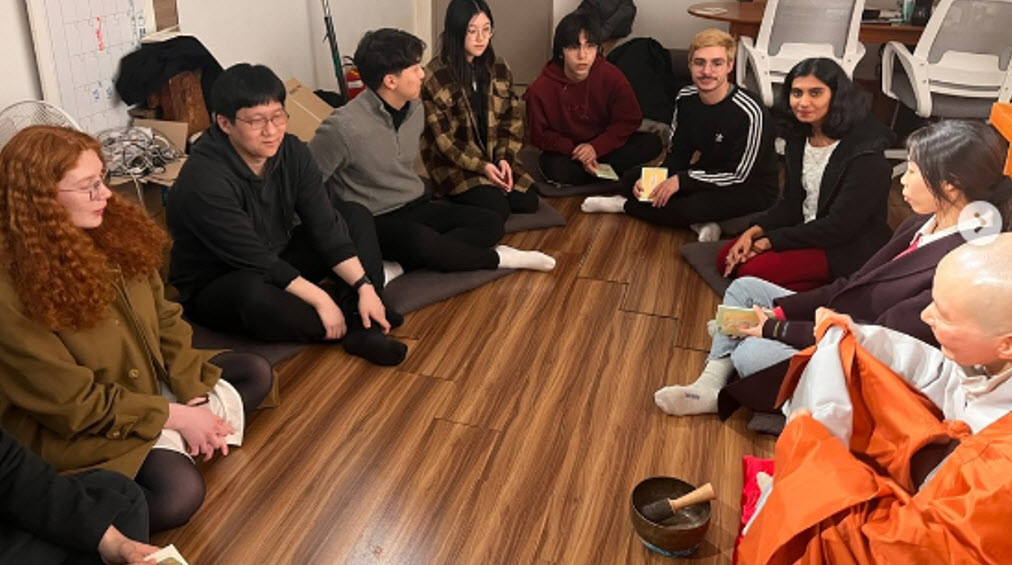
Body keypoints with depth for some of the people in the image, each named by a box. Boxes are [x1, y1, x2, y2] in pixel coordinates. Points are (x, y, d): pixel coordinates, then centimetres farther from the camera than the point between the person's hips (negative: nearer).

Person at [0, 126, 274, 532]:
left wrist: (194, 397, -9)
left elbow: (165, 320, 0)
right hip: (75, 428, -8)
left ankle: (171, 444, -8)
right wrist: (173, 415, -19)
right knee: (180, 491, -30)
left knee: (256, 373, 5)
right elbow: (73, 404, -23)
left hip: (152, 383, 9)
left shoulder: (110, 233, -6)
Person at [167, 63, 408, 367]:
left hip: (279, 264, 7)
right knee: (253, 293, -42)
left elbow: (324, 224, -12)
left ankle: (365, 327, -19)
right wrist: (321, 300, -28)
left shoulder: (291, 151, -9)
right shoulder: (204, 182, -28)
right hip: (213, 289, -7)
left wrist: (365, 286, -20)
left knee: (356, 215, 0)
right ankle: (354, 326, -14)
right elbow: (254, 259, -29)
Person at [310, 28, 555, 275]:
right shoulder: (344, 127, -20)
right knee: (420, 241, -38)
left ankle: (400, 264, -24)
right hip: (374, 222, -8)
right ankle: (497, 258, -13)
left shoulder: (415, 109, 3)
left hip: (415, 208, 8)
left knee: (490, 223, -10)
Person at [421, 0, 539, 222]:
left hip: (494, 157, 5)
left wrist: (504, 158, -12)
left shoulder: (499, 68, 1)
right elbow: (442, 137, -15)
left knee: (528, 202, -10)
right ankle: (456, 195, 8)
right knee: (497, 209, -21)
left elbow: (511, 120, 4)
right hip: (453, 162, -5)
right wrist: (481, 166, -21)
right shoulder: (435, 76, -15)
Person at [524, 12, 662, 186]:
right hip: (565, 151, -2)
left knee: (652, 143, -18)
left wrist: (597, 147, -21)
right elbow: (540, 136, -9)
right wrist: (576, 152, -24)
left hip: (604, 145, 2)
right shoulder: (540, 89, -19)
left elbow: (629, 120, -7)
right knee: (557, 169, -37)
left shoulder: (611, 76, -15)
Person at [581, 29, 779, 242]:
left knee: (691, 208, -36)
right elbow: (677, 154, 2)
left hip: (751, 188, -7)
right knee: (630, 180, -7)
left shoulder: (749, 113, -27)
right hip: (707, 174, 7)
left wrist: (681, 180, -24)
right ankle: (698, 224, -16)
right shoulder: (686, 98, -7)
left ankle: (625, 205, -9)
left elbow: (738, 177, -21)